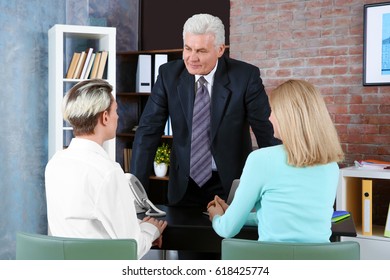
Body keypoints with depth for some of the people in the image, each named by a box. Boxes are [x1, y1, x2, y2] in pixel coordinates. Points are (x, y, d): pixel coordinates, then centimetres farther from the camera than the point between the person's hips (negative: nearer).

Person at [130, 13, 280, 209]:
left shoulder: (246, 76, -13)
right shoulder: (169, 74, -7)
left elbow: (267, 132, -9)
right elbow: (148, 132, -7)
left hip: (232, 185, -1)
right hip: (184, 185, 2)